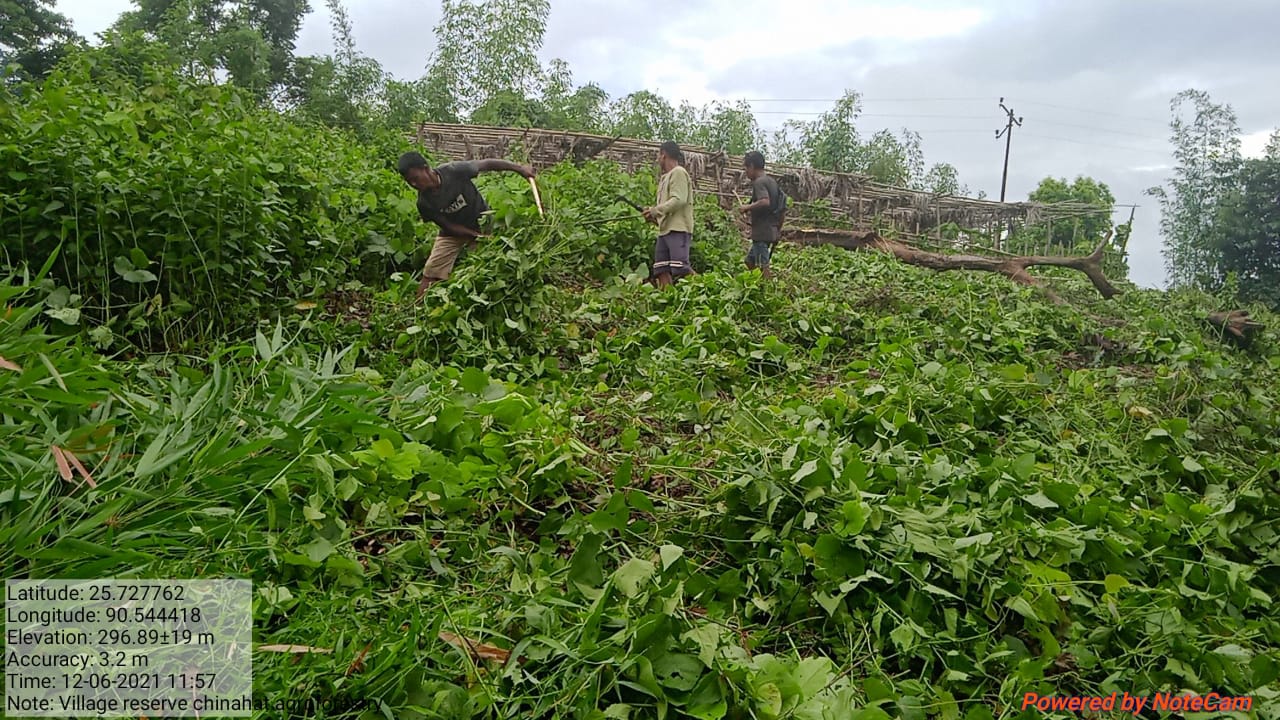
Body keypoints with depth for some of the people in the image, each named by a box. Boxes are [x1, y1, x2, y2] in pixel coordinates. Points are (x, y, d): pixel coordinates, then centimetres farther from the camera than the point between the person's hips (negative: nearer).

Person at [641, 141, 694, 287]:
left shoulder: (678, 172, -3)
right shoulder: (666, 177, 23)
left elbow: (679, 200, -15)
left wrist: (655, 210, -9)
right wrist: (654, 217, 7)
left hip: (678, 229, -9)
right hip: (665, 230, 9)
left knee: (680, 269, -19)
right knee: (661, 270, 2)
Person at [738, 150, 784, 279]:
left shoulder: (758, 182, -13)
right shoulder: (772, 181, 15)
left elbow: (765, 201, -30)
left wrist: (747, 208, -16)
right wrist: (779, 226, 24)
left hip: (762, 232, -10)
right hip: (772, 231, 10)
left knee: (764, 267, -6)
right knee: (750, 261, 18)